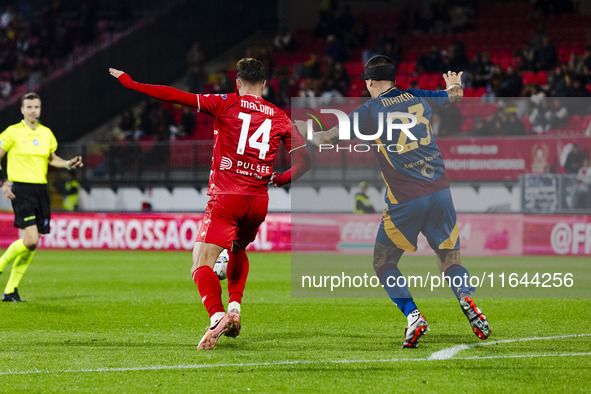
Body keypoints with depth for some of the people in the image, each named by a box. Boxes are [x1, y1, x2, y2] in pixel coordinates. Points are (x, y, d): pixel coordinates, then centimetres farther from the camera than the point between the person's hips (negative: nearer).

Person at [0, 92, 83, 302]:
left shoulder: (46, 133, 12)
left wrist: (68, 164, 8)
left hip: (41, 189, 6)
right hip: (21, 190, -6)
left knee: (32, 243, 3)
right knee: (31, 241, -19)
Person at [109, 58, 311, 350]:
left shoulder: (226, 104, 0)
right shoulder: (280, 117, 10)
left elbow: (176, 96, -5)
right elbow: (304, 160, 12)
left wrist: (129, 82, 0)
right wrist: (278, 180, 26)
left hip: (226, 197, -5)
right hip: (259, 202, 5)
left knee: (201, 265, -10)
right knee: (238, 251, 33)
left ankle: (218, 316, -35)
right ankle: (235, 308, 20)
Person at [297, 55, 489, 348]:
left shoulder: (370, 110, 1)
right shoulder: (418, 98, 13)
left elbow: (327, 140, 4)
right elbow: (456, 95, 33)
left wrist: (306, 131, 25)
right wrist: (454, 86, 57)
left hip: (405, 200, -3)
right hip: (440, 191, 3)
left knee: (384, 263, 12)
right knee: (449, 262, 11)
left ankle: (413, 315, -10)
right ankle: (466, 298, -21)